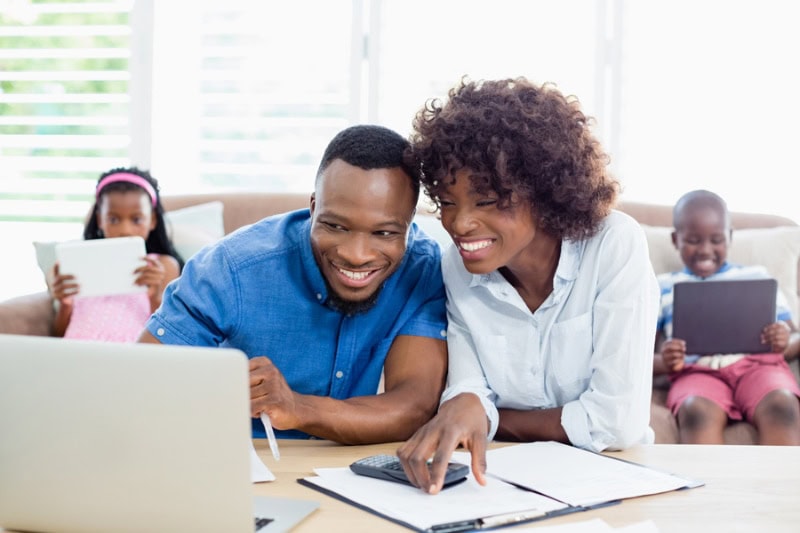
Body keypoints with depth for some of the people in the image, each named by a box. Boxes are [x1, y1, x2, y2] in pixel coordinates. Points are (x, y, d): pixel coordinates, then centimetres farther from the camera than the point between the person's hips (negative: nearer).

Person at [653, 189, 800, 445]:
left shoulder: (756, 276, 23)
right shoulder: (662, 287, 21)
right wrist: (663, 363, -10)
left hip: (757, 363, 1)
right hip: (696, 370, -1)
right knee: (696, 410, -37)